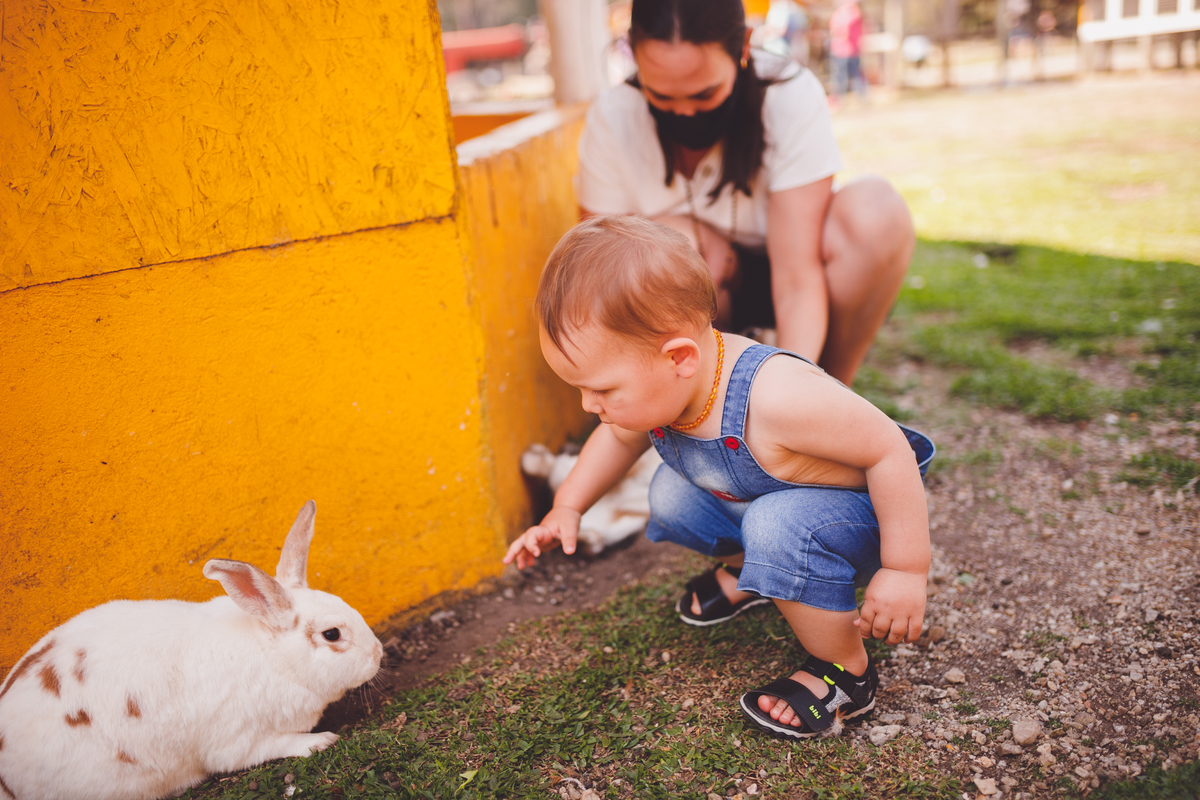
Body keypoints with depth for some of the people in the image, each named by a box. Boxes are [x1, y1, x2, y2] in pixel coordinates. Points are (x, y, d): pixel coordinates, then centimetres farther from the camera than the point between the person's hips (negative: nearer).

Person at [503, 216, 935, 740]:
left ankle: (845, 673, -10)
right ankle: (750, 571, 27)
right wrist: (566, 510, 1)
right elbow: (617, 439, 9)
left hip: (864, 516, -7)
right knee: (670, 495, 0)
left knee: (777, 526, -35)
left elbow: (892, 452, -32)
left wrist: (906, 570, -26)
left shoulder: (777, 396, -42)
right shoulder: (655, 390, -16)